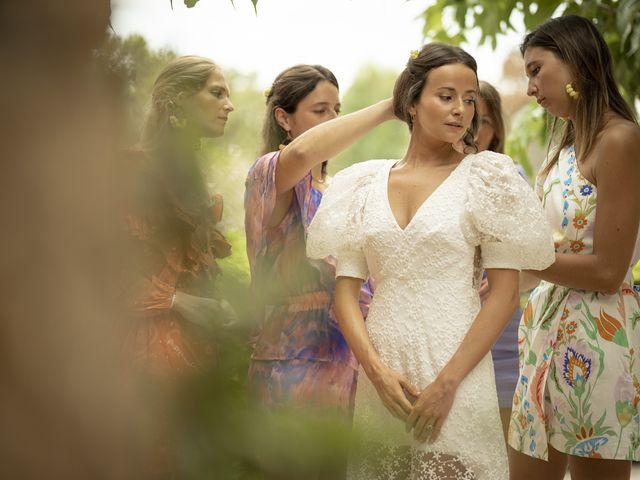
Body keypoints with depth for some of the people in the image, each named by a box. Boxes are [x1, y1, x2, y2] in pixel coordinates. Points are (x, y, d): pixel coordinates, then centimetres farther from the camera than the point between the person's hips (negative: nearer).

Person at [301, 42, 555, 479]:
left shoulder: (488, 176, 0)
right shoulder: (367, 182, 7)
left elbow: (505, 292, -6)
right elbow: (346, 288, 6)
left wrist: (446, 383, -12)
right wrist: (375, 368, -9)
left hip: (456, 371, -2)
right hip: (379, 373, 3)